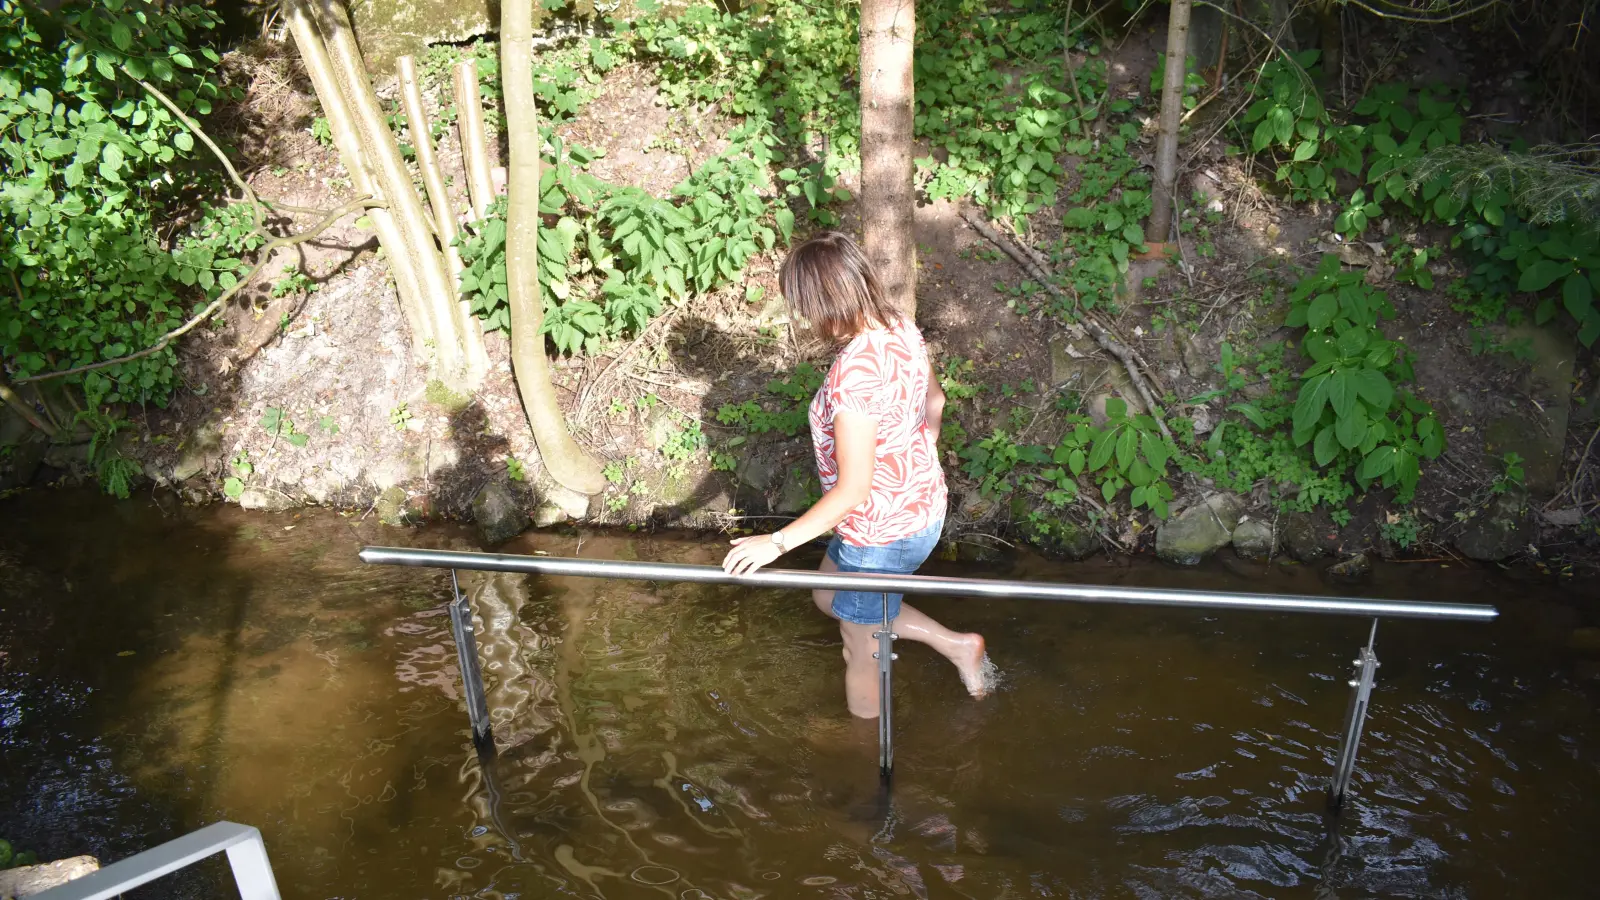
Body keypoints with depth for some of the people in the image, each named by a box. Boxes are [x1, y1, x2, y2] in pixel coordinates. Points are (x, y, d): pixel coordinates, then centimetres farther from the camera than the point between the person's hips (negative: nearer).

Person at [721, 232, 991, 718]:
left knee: (860, 652, 15)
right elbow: (934, 401, 10)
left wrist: (778, 542, -23)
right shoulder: (901, 327, -7)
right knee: (829, 597, 30)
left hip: (883, 532, -9)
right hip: (922, 504, 9)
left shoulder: (853, 374, -34)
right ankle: (958, 646, 34)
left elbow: (853, 488, -30)